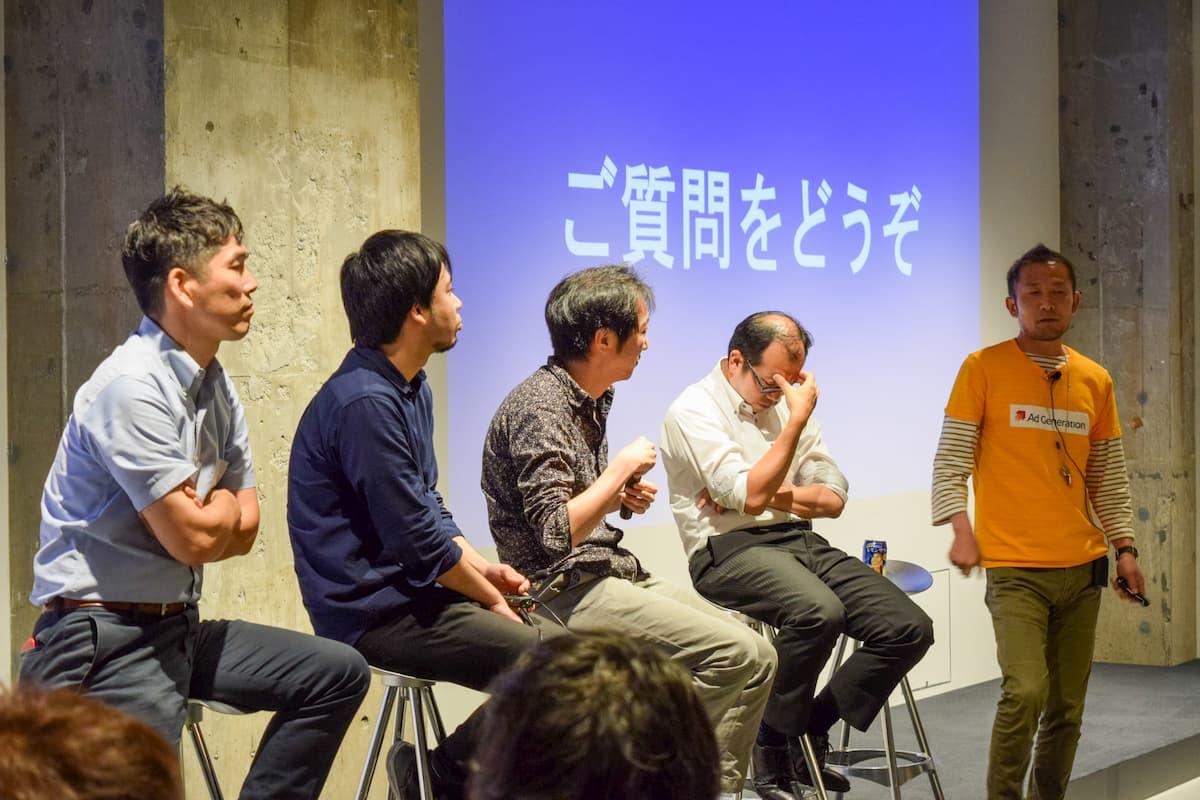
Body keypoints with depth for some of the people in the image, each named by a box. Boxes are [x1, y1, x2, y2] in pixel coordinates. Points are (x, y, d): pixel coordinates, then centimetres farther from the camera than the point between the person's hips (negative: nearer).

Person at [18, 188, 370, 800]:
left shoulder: (214, 384, 8)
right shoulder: (132, 387, -19)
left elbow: (245, 529, 10)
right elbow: (195, 537, -19)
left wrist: (201, 515, -10)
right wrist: (222, 503, 2)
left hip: (177, 626, 9)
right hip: (104, 637, -9)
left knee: (336, 673, 8)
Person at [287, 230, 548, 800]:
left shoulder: (411, 389, 12)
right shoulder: (364, 402, -20)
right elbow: (417, 541, -19)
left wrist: (484, 569, 4)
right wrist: (492, 599, -6)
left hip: (410, 592, 10)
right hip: (374, 613, -10)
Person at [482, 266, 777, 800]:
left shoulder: (591, 398, 12)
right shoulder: (541, 406, -17)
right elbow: (556, 534, -25)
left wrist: (624, 496, 6)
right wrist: (622, 468, -15)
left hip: (611, 572, 10)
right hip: (562, 590, -10)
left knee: (756, 658, 0)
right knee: (733, 652, -19)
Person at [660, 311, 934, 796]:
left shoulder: (786, 402, 17)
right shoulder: (694, 410, -6)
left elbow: (833, 498, 12)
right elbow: (750, 496, -17)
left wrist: (773, 496, -7)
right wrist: (798, 419, -14)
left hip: (801, 542, 7)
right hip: (730, 551, -7)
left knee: (910, 628, -10)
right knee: (819, 611, -37)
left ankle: (812, 727, 6)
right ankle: (777, 747, -14)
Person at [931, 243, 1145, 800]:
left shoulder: (1095, 380, 11)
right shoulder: (984, 368, -3)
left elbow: (1110, 476, 17)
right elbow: (950, 458, -4)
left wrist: (1124, 548, 11)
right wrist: (960, 527, -16)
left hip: (1081, 566, 5)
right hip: (1015, 566, -5)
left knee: (1067, 707, 7)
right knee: (1025, 692, -18)